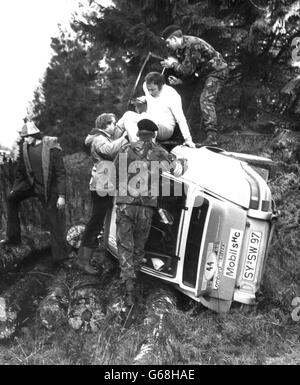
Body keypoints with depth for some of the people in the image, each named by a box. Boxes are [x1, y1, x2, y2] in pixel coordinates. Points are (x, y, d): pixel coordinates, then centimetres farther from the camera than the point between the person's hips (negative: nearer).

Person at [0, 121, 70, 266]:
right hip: (31, 184, 6)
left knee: (54, 221, -1)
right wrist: (15, 188, 14)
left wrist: (61, 195, -20)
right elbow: (20, 171, 11)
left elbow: (61, 173, -16)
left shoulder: (52, 148, -18)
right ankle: (13, 237, 9)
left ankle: (60, 255, 8)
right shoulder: (24, 147, -2)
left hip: (48, 188, -6)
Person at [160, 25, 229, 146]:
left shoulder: (192, 44, -25)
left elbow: (188, 69, -25)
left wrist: (174, 64, -10)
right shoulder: (180, 48, 6)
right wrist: (179, 80, -6)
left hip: (216, 71, -10)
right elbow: (186, 69, 12)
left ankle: (211, 136, -26)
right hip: (205, 72, 10)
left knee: (206, 100, -21)